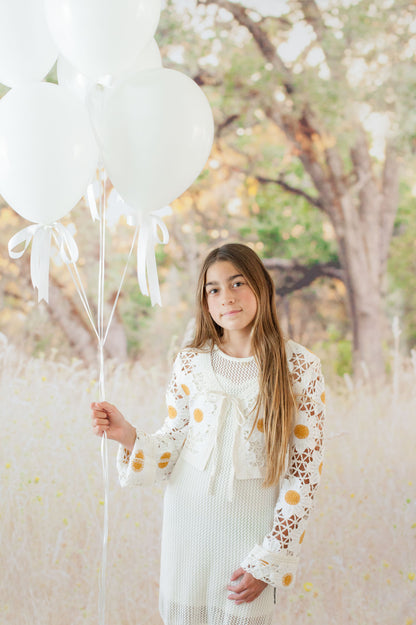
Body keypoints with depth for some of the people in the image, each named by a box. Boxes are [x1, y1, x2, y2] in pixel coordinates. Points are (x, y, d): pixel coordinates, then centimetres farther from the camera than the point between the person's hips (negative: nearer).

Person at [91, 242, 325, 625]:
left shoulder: (300, 367, -10)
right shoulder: (191, 363, -3)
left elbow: (305, 472, -7)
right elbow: (171, 446, 4)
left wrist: (268, 562, -8)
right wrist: (127, 435, -17)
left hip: (251, 521, -2)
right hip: (189, 513, 2)